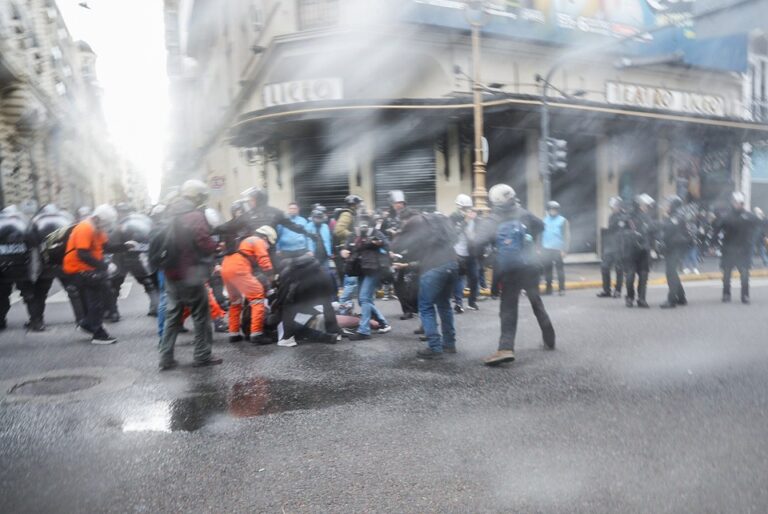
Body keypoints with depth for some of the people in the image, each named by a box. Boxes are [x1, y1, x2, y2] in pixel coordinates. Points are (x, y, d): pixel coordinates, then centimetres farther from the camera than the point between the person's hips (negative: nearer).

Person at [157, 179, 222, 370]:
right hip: (191, 275, -7)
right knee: (201, 316, 4)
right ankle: (202, 356, 10)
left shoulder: (171, 216, 11)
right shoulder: (196, 217, -14)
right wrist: (217, 243, -1)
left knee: (172, 316, 12)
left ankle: (166, 358, 13)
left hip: (172, 274, 7)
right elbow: (206, 246, -18)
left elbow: (167, 244, 17)